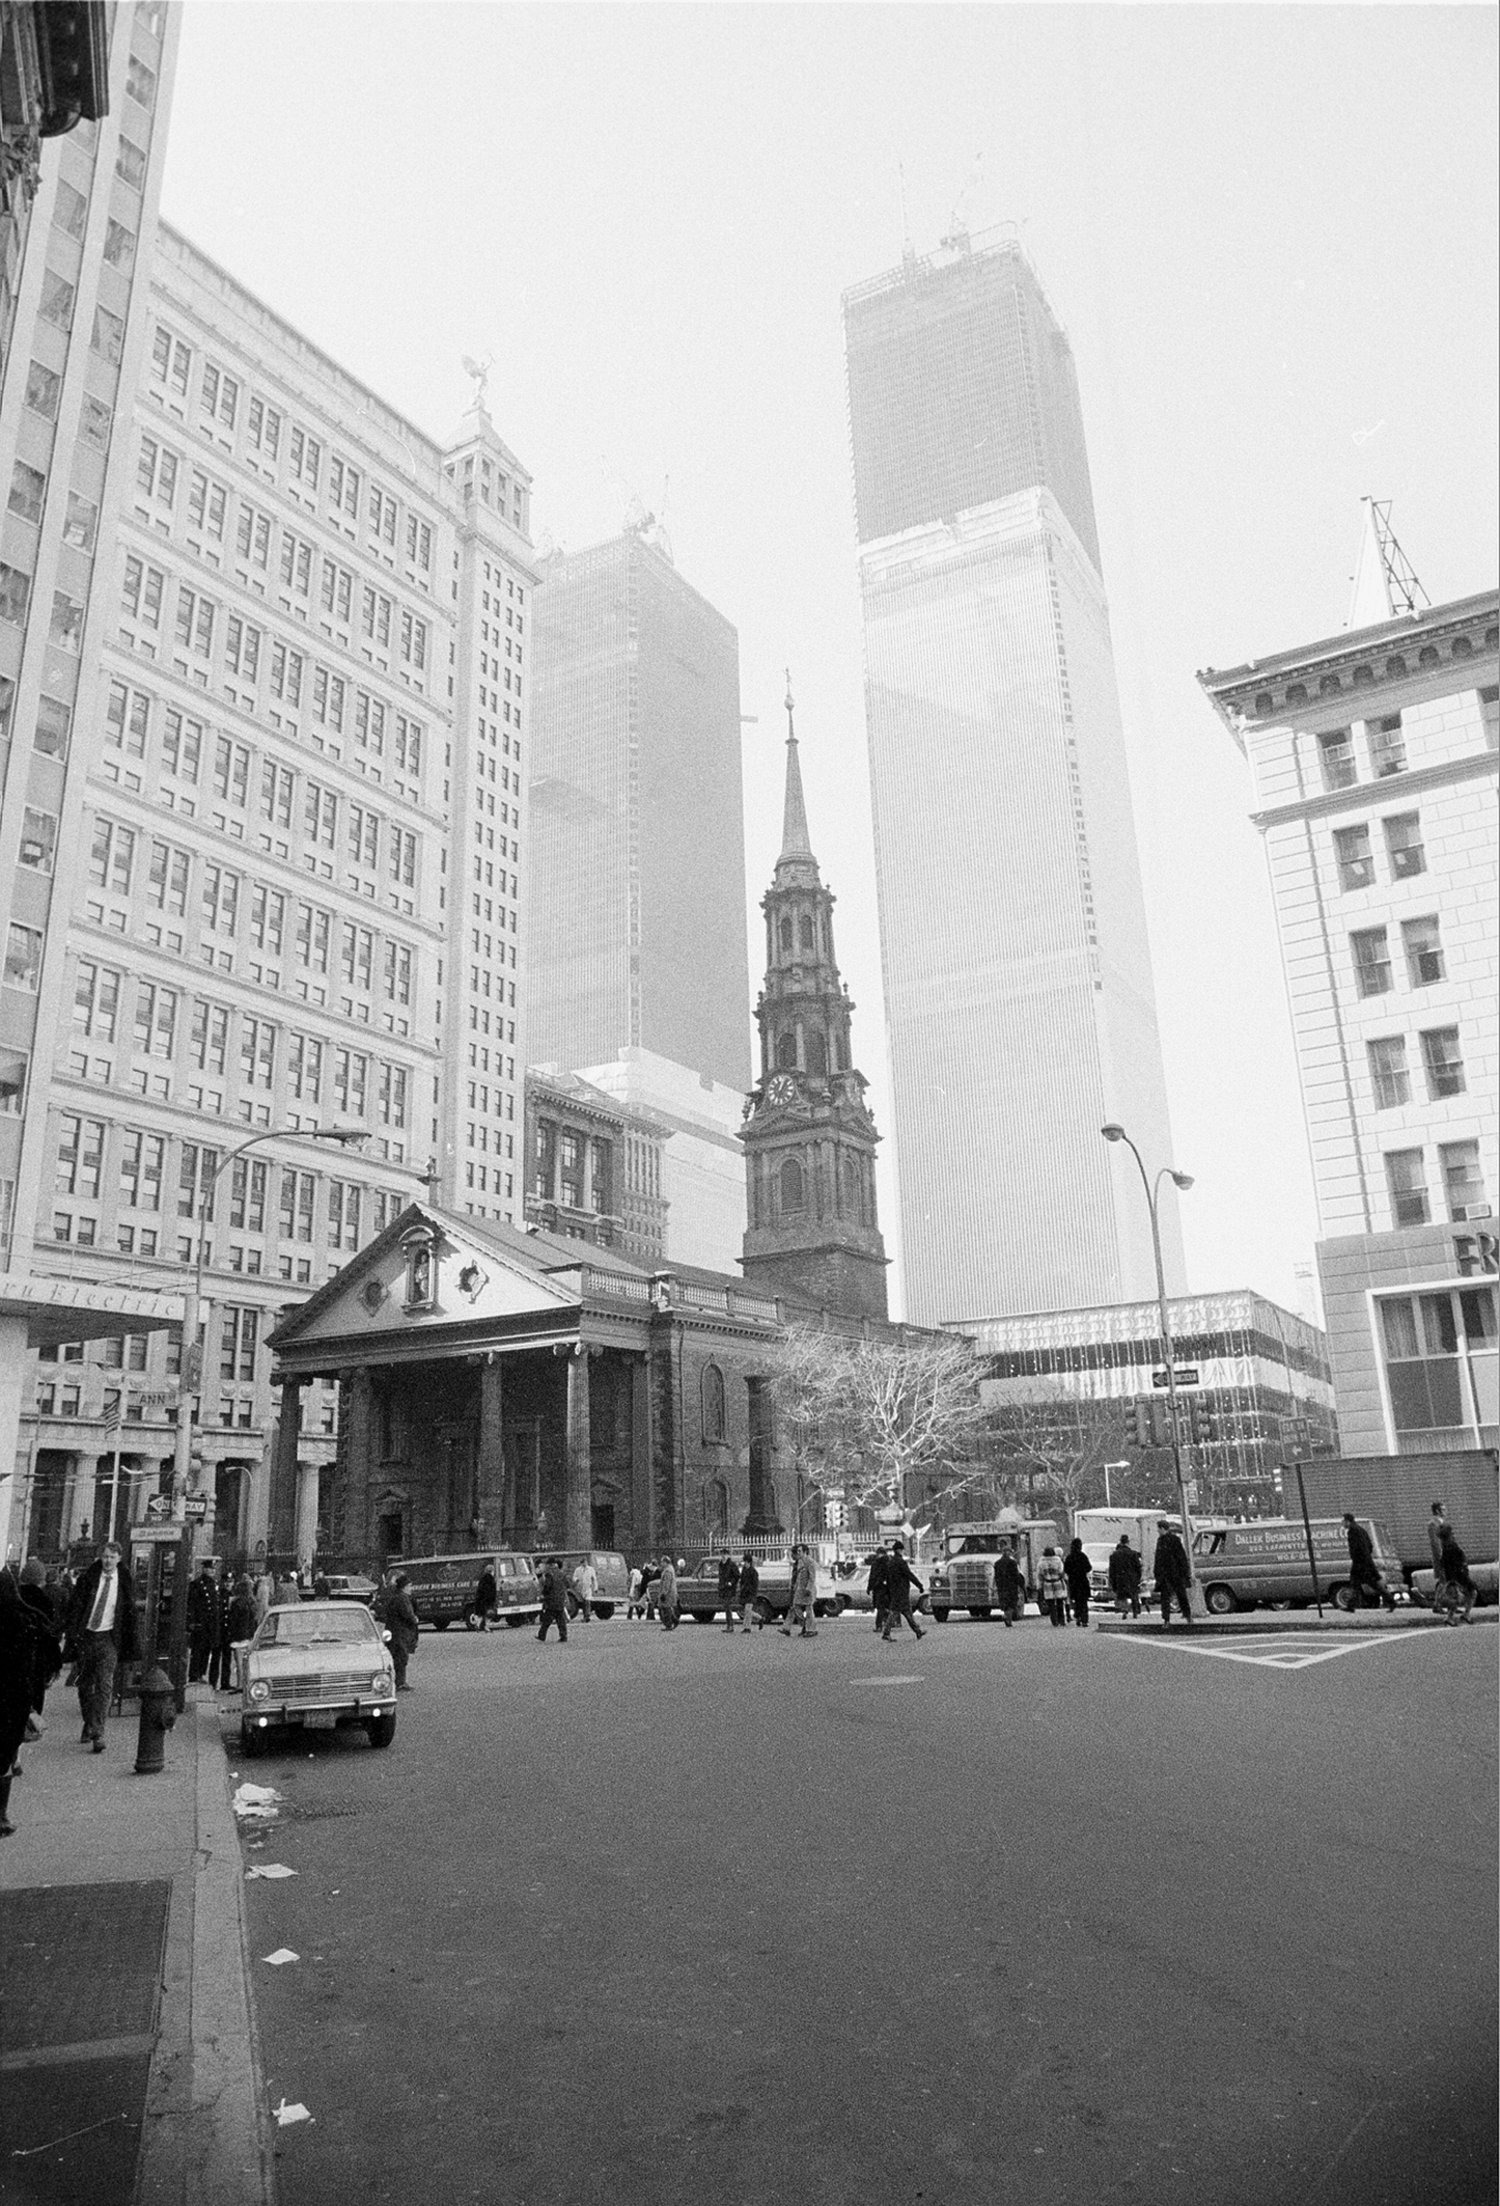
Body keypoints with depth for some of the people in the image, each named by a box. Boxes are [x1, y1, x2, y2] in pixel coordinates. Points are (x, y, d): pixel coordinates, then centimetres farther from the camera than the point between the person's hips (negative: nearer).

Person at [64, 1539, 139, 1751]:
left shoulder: (124, 1582, 1)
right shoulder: (89, 1578, 1)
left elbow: (130, 1613, 6)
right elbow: (75, 1606, 1)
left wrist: (129, 1644, 4)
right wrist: (73, 1634, -8)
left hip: (108, 1638, -2)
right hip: (86, 1636, 2)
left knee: (105, 1685, -12)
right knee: (85, 1684, 12)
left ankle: (98, 1733, -13)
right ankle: (88, 1724, 30)